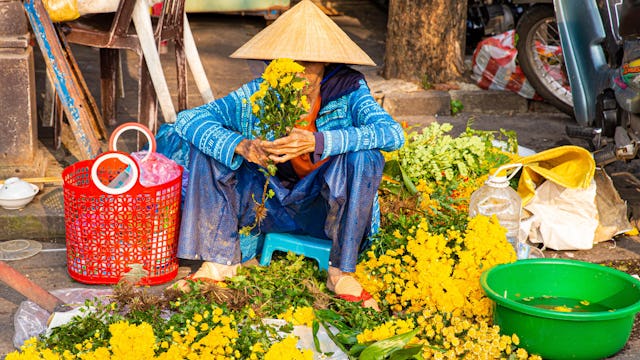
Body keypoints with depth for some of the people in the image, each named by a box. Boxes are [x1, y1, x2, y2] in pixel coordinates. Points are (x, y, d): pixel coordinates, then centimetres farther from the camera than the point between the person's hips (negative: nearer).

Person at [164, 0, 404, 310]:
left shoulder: (347, 90, -17)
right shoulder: (257, 95, -12)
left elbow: (392, 133, -33)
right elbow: (187, 119, -15)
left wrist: (318, 142, -44)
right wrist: (240, 145, -34)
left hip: (328, 212, -2)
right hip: (273, 207, 2)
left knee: (365, 156, -32)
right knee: (207, 145, -13)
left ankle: (341, 273, -18)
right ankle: (219, 261, -8)